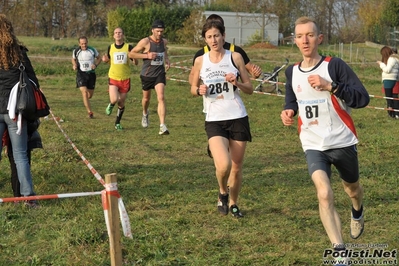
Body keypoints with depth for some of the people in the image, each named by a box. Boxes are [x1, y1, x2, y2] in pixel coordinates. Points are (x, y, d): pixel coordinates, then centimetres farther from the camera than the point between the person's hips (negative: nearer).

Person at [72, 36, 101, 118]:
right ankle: (90, 112, -17)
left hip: (91, 74, 2)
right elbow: (73, 59, 17)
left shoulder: (93, 50, -4)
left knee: (90, 95, 9)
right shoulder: (76, 51, -3)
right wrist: (74, 65, -4)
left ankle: (85, 101, 47)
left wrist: (95, 65, -9)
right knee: (84, 93, -19)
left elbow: (99, 58, 9)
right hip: (81, 74, -1)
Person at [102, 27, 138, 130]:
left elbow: (136, 63, -1)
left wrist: (134, 58, -24)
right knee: (114, 100, -20)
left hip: (125, 79, 0)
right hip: (113, 78, 0)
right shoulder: (110, 47, 3)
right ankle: (111, 105, 17)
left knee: (121, 104, 6)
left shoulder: (128, 47, -2)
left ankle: (117, 123, 25)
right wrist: (105, 59, -5)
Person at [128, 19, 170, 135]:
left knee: (161, 97, -17)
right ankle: (145, 114, 53)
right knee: (146, 98, 17)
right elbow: (131, 54, -13)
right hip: (147, 74, -1)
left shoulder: (164, 41, 0)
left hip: (160, 73, 2)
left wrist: (167, 59, 6)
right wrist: (147, 55, -23)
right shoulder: (145, 42, -16)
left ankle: (162, 126, -23)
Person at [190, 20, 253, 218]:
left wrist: (236, 82, -14)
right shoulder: (200, 61, 3)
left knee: (237, 166, 7)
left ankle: (233, 203, 32)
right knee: (223, 165, -21)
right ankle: (222, 192, 12)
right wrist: (199, 90, -8)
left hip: (238, 118, 1)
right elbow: (193, 88, 15)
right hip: (214, 120, -1)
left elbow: (250, 89, 5)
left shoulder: (235, 57, 1)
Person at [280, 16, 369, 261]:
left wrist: (331, 86, -31)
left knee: (352, 188, 22)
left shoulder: (334, 65, -14)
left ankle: (358, 212, 60)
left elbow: (363, 98, -19)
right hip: (313, 145, 2)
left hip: (342, 142, -1)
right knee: (324, 193, -21)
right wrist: (289, 111, -4)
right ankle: (340, 252, -19)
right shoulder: (292, 72, 1)